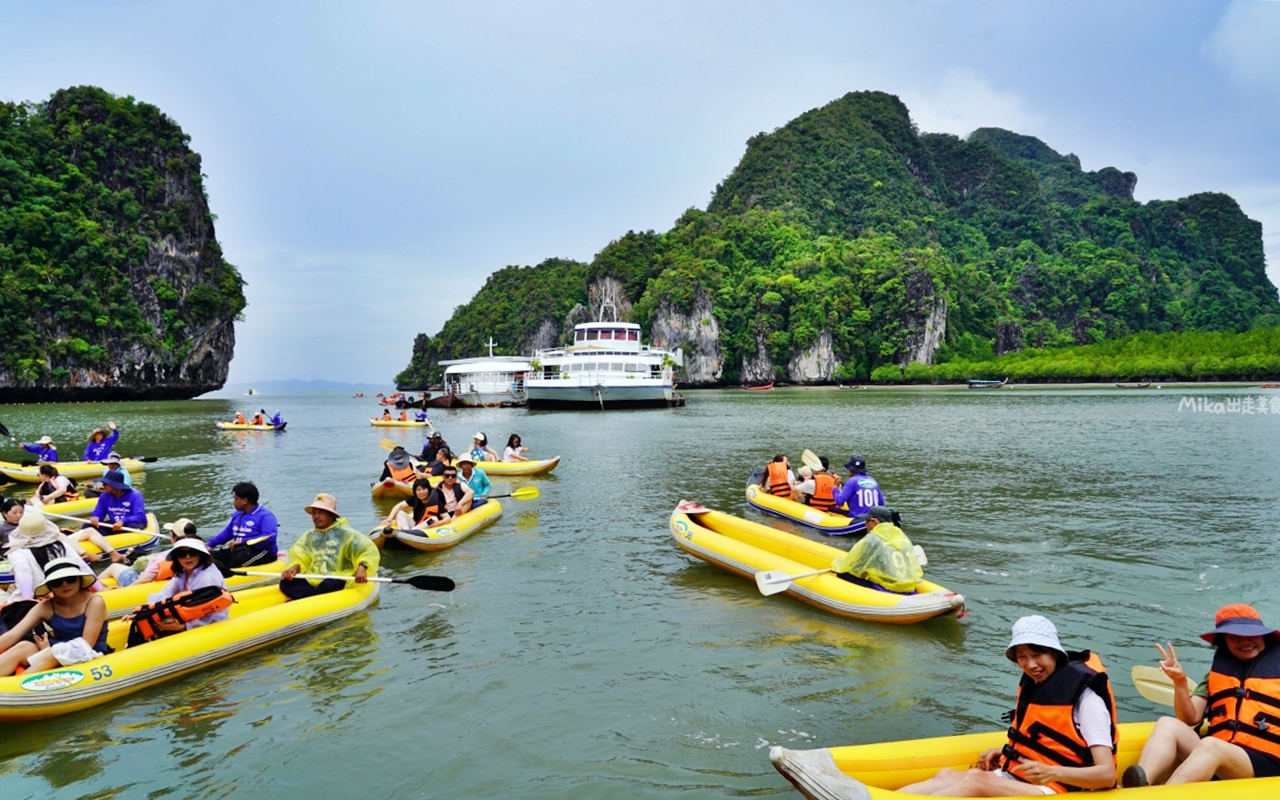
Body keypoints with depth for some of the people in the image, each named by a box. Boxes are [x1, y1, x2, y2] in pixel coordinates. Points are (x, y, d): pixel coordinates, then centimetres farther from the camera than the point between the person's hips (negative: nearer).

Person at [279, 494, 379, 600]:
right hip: (313, 580, 5)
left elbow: (368, 549, -10)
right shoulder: (310, 535, 15)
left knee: (330, 584, -38)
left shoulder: (344, 533, -1)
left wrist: (362, 567, -28)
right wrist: (295, 567, -19)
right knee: (286, 583, -19)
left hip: (338, 580, -4)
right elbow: (300, 556, 4)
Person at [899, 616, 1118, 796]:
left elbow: (1107, 775, -17)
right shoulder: (1032, 686, 11)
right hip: (1014, 782, 8)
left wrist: (1051, 773, -33)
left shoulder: (1085, 698, -11)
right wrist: (1005, 752, 8)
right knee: (947, 777, -18)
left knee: (977, 779, -31)